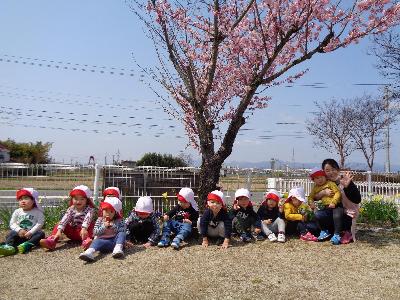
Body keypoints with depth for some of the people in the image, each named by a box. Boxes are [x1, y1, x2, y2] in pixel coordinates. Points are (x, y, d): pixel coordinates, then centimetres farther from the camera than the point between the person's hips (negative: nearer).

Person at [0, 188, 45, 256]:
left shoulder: (38, 212, -3)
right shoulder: (17, 212, 6)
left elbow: (39, 224, -11)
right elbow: (12, 223, 3)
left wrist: (30, 232, -23)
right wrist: (19, 230, -16)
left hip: (32, 234, -2)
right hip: (20, 234, 3)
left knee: (40, 233, -29)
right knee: (11, 233, -22)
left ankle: (26, 245, -51)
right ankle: (9, 246, -49)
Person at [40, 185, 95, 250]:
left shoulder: (89, 209, -12)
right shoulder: (71, 209, -1)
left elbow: (87, 219, -33)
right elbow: (64, 220, -17)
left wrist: (84, 229, -52)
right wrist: (59, 231, -34)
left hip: (82, 233, -4)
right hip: (72, 232, 4)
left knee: (90, 224, -32)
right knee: (59, 224, -11)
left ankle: (86, 241, -56)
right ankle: (51, 241, -31)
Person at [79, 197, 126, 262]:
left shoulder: (118, 221, 9)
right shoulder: (99, 220, 10)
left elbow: (123, 230, -5)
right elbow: (95, 232, 2)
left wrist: (114, 226, -15)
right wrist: (104, 226, -12)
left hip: (115, 241, 1)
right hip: (104, 241, -1)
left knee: (122, 234, -24)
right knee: (97, 241, -30)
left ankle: (118, 248, -47)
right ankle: (89, 252, -60)